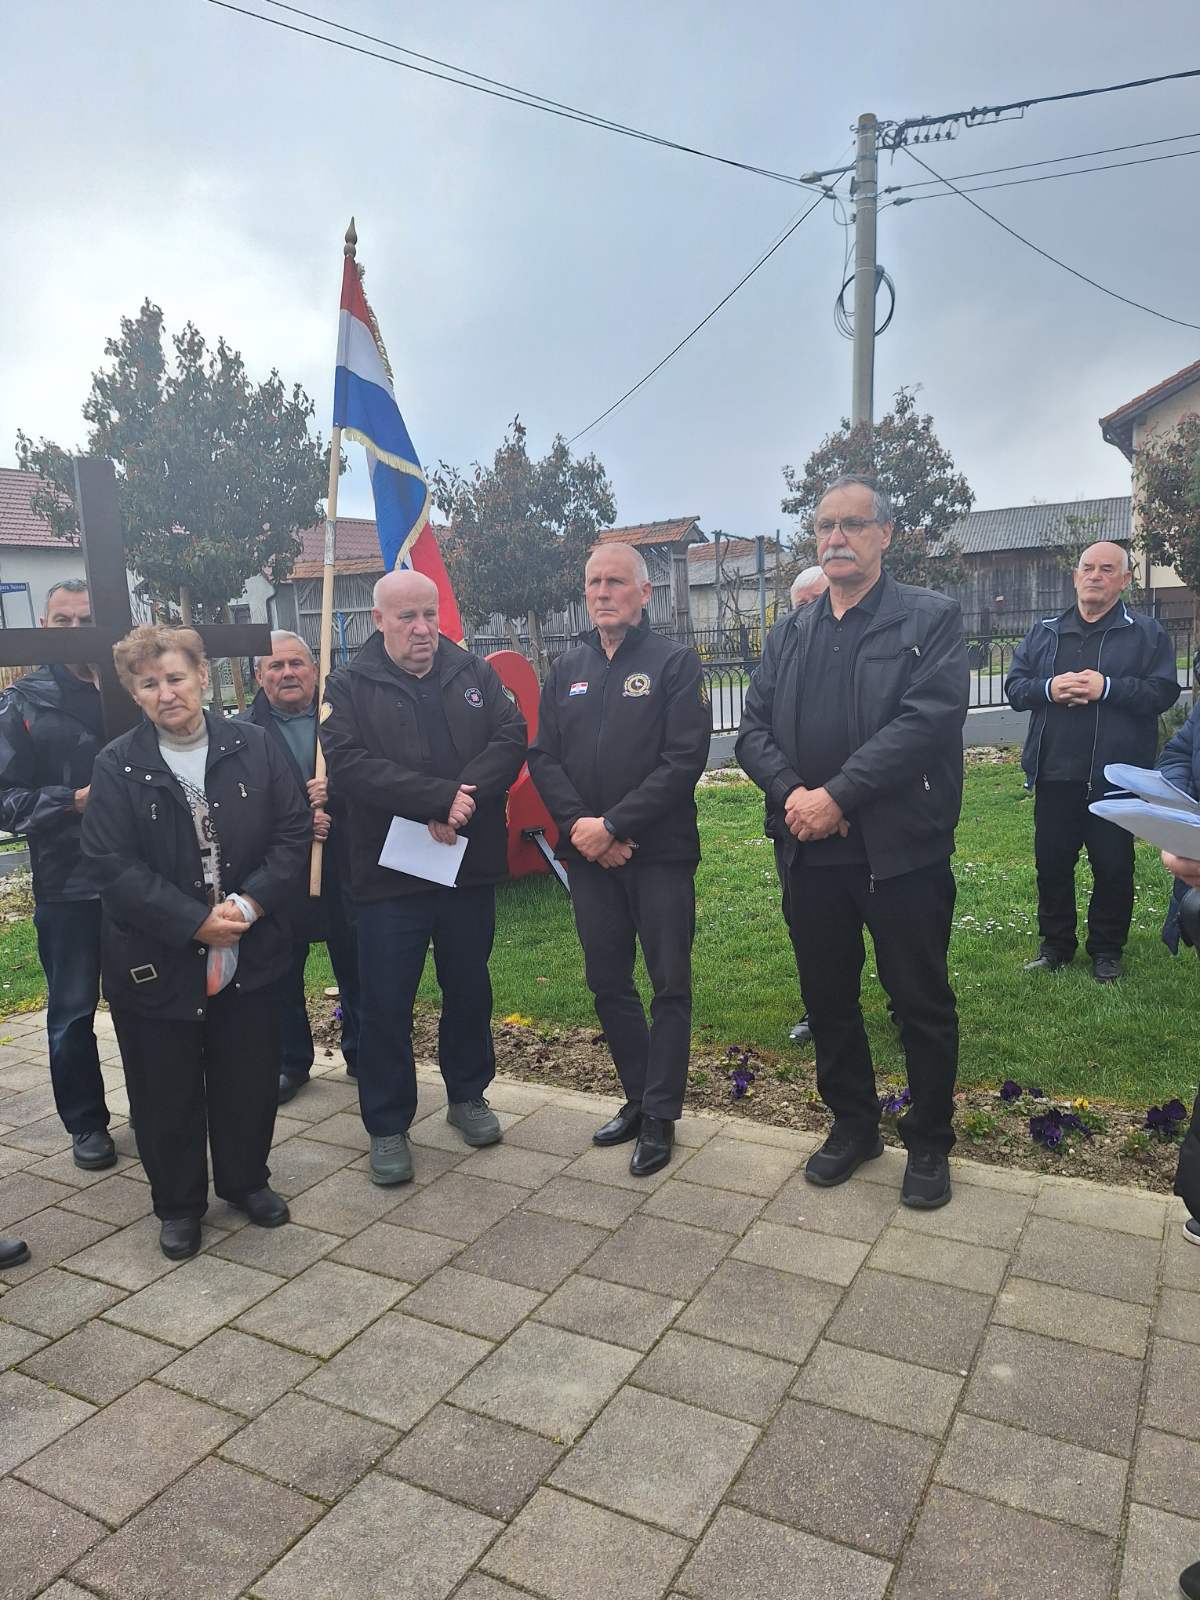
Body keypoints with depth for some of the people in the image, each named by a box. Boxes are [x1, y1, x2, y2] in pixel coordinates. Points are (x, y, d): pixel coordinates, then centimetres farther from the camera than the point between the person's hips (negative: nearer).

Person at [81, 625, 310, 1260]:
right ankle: (178, 1203, 33)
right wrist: (194, 921, -17)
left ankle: (246, 1179, 38)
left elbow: (294, 833, -3)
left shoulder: (255, 748, -2)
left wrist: (250, 902, -16)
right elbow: (111, 866, -12)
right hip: (156, 963, -1)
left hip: (250, 954, 2)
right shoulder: (117, 766, -6)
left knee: (249, 1078, 15)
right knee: (167, 1092, 12)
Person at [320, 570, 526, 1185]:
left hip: (469, 867, 3)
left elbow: (511, 738, -4)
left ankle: (467, 1095, 37)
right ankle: (387, 1127, 21)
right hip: (388, 874, -3)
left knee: (469, 990, 17)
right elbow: (348, 764, -17)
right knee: (386, 1005, 4)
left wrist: (467, 794, -21)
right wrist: (439, 798, -24)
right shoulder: (350, 687, -3)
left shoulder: (473, 674, 7)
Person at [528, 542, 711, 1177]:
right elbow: (543, 759, 6)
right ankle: (638, 1096, 29)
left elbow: (683, 760, -14)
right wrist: (579, 824, -10)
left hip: (660, 851, -5)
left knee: (669, 985, 3)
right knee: (608, 983, 12)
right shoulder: (565, 671, 11)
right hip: (588, 854, 5)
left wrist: (612, 825, -17)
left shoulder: (675, 662, -4)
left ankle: (660, 1116, 16)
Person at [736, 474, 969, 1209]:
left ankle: (930, 1142, 28)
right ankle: (853, 1123, 35)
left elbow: (928, 720, -17)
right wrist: (792, 792, -14)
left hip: (902, 850, -4)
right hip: (811, 853, 5)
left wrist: (836, 796, -21)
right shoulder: (790, 634, 12)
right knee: (827, 998, 15)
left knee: (923, 1004, 8)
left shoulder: (933, 618, -4)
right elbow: (755, 728, 5)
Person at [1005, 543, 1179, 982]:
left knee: (1113, 866, 6)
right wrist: (1048, 689, -13)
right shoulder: (1044, 632, 12)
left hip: (1114, 776, -3)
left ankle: (1107, 950, 21)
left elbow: (1164, 690, -8)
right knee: (1051, 862, 10)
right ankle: (1056, 944, 24)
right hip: (1054, 773, 3)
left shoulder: (1146, 633, 3)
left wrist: (1107, 688, -19)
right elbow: (1014, 686, 6)